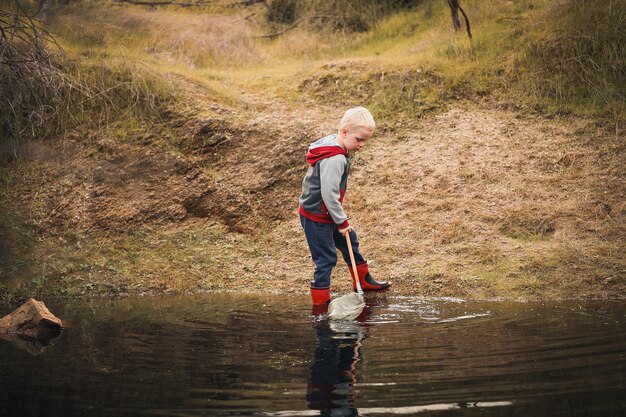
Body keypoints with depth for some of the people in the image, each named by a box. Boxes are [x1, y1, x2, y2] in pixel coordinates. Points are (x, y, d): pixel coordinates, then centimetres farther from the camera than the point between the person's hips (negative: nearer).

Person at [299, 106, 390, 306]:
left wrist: (340, 218, 18)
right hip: (316, 217, -10)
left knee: (350, 241, 23)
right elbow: (329, 194, -31)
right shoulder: (334, 159, -29)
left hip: (326, 213, 10)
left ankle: (363, 281, 41)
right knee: (326, 258, -2)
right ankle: (320, 302, 10)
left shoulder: (335, 146, 2)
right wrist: (341, 221, -21)